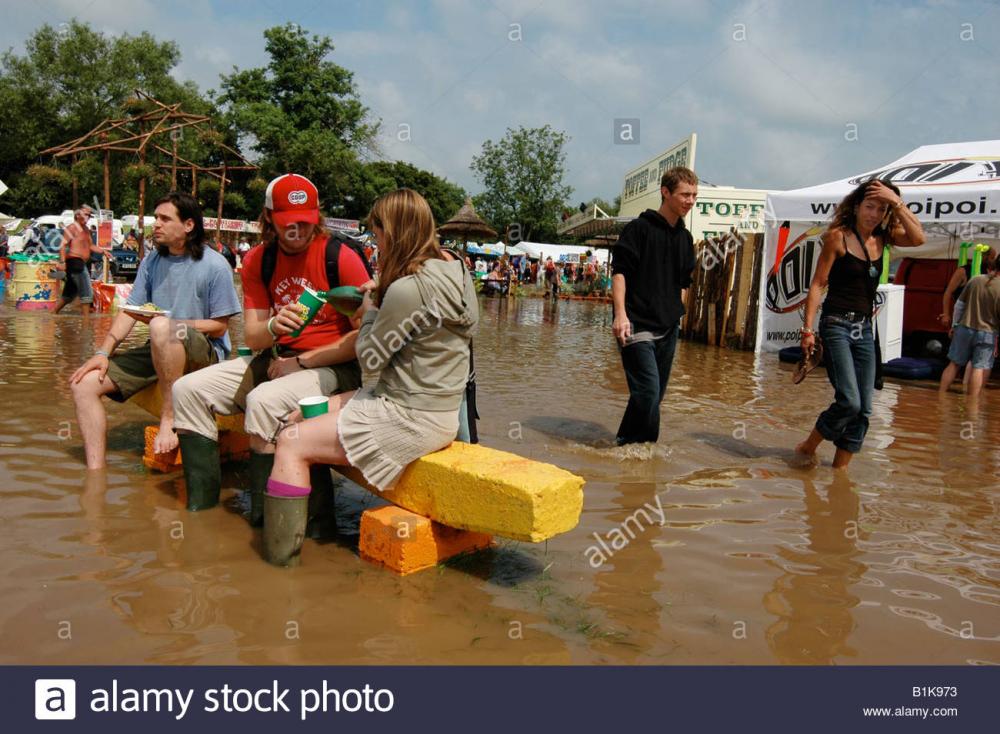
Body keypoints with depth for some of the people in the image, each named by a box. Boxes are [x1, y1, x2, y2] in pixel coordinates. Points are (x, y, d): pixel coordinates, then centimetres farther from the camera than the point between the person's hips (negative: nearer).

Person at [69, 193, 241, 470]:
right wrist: (103, 353, -6)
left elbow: (219, 327, -10)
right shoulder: (152, 262, 10)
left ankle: (169, 418, -25)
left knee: (162, 327, -39)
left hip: (206, 351, -7)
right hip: (159, 350, 7)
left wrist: (164, 323, -18)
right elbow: (130, 311, 8)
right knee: (84, 382, -8)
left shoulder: (214, 265, -9)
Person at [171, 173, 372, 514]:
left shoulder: (340, 257, -11)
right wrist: (273, 327, -22)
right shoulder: (258, 261, 6)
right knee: (188, 389, -4)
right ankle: (201, 507, 2)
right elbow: (251, 337, 3)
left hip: (334, 367, -7)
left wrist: (301, 362, -13)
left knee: (264, 400, -34)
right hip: (277, 359, 7)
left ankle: (263, 521, -18)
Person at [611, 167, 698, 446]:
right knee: (648, 391, -16)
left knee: (655, 395, 9)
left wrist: (677, 314, 18)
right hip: (637, 326, -7)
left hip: (668, 329, 7)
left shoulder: (685, 237, 15)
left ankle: (626, 444, 21)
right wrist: (620, 314, -21)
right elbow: (619, 272, -11)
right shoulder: (639, 228, -5)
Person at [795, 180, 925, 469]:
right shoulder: (838, 236, -5)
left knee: (863, 409, 5)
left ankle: (840, 468, 17)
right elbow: (818, 284, -6)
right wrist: (808, 328, -11)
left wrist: (896, 202, -8)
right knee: (849, 401, -17)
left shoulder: (882, 238, 9)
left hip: (865, 329, 6)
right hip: (837, 325, -6)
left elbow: (918, 238, -8)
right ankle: (808, 447, 7)